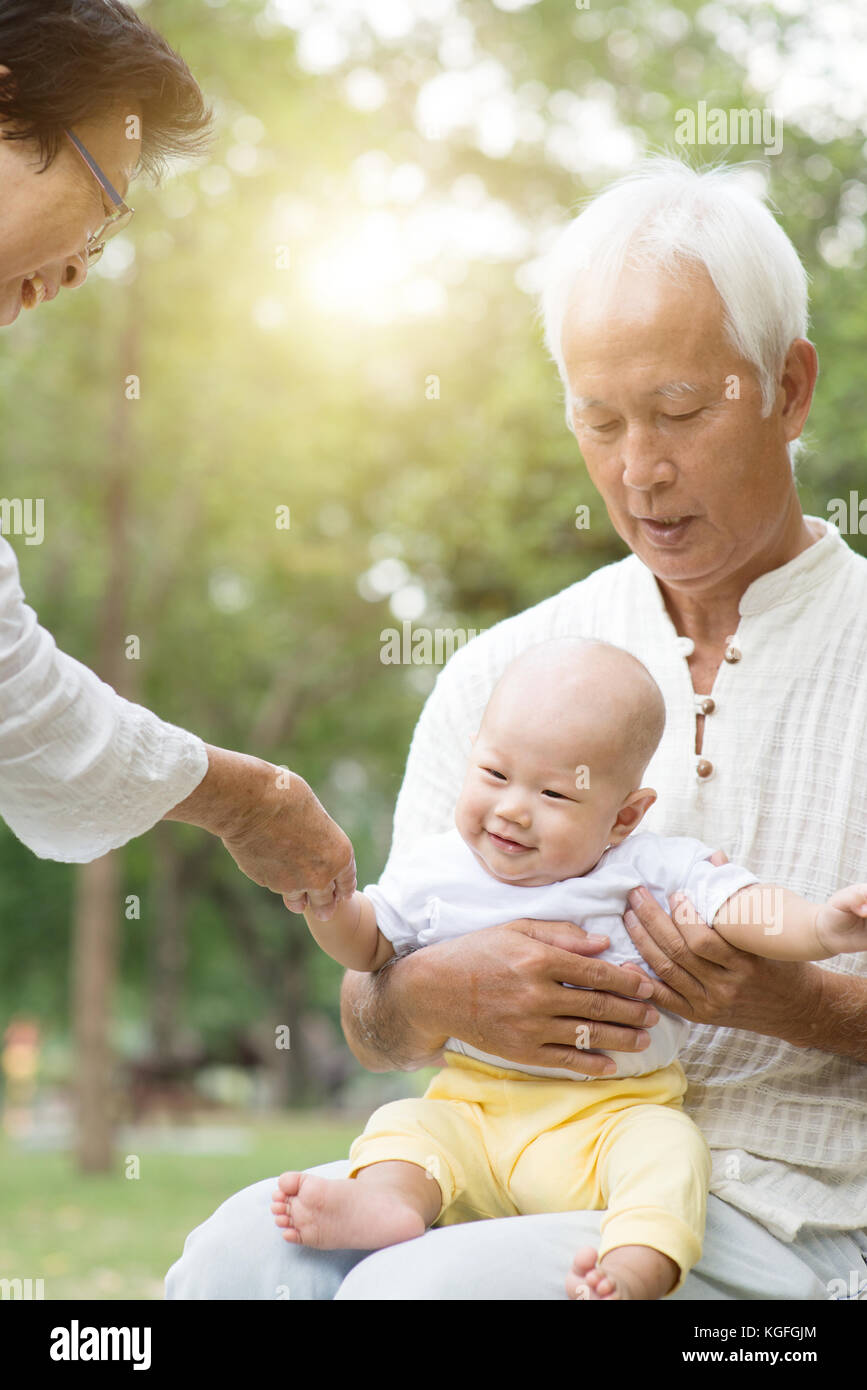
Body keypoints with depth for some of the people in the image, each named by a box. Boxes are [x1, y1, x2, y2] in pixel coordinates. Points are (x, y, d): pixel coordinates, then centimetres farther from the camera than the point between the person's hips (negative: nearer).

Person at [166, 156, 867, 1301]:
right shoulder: (502, 672, 12)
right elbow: (375, 1021, 11)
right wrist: (444, 993, -12)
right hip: (522, 1180, 4)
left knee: (421, 1287, -30)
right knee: (246, 1249, -27)